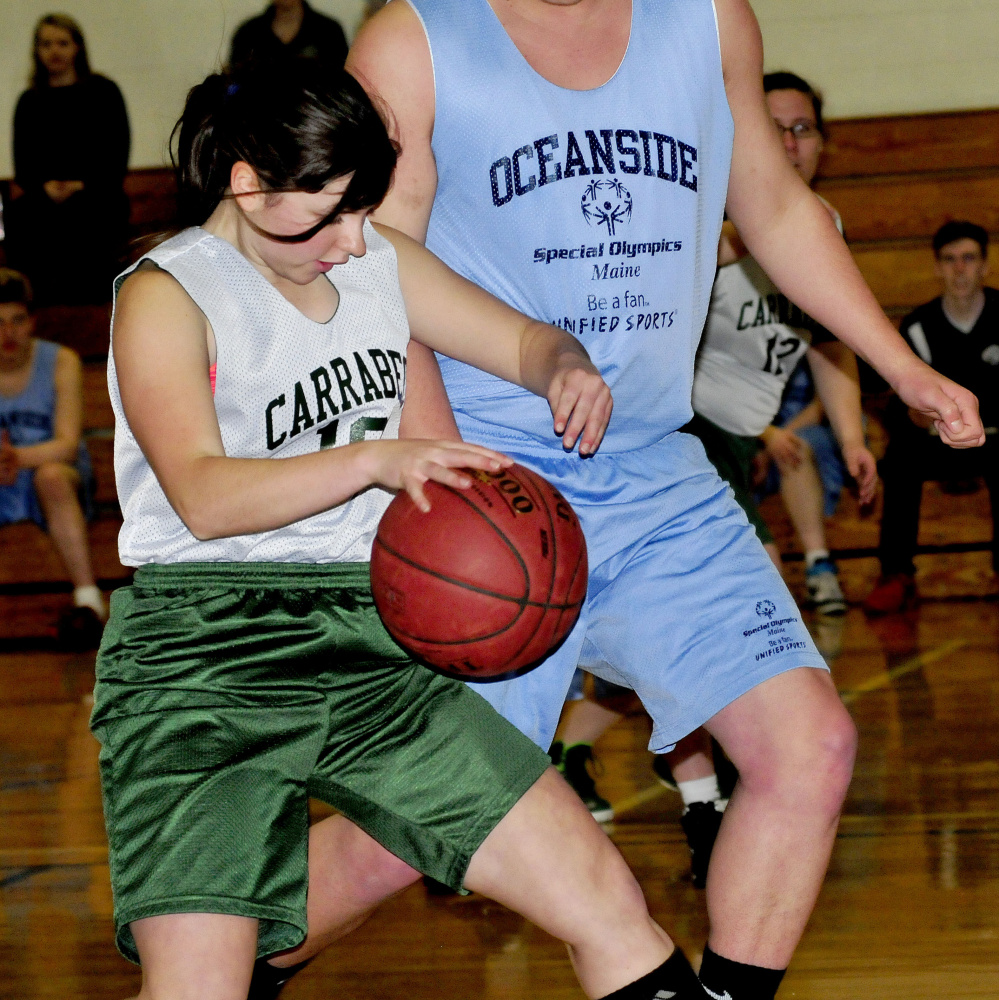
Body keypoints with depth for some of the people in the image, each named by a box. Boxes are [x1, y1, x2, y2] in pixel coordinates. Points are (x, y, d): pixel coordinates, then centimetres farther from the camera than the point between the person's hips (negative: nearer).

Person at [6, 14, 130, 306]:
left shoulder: (102, 92, 8)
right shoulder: (30, 101, 16)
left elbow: (117, 155, 2)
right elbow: (22, 166, 12)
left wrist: (83, 186, -12)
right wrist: (45, 187, -8)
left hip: (98, 198, -2)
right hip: (46, 201, 3)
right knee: (18, 214, -24)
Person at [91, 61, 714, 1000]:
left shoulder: (378, 261, 15)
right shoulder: (167, 294, -5)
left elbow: (522, 339, 25)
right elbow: (202, 497, -18)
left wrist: (567, 366, 0)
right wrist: (377, 460, -31)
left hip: (372, 646, 6)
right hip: (203, 656, -6)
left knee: (609, 905, 0)